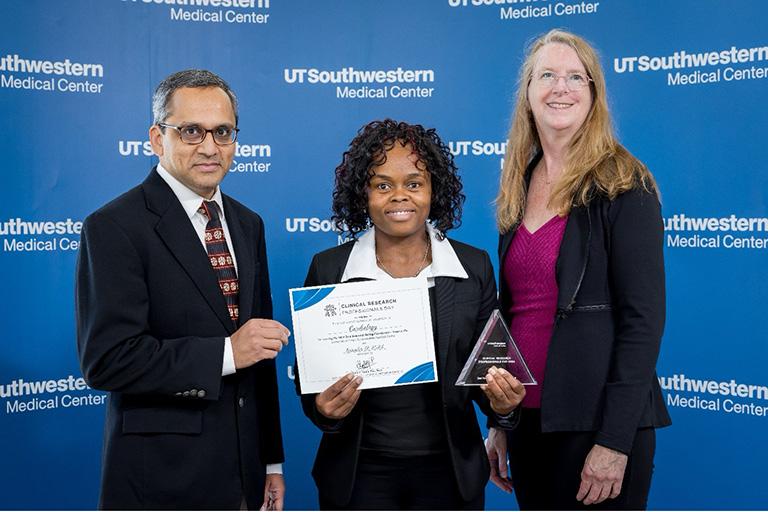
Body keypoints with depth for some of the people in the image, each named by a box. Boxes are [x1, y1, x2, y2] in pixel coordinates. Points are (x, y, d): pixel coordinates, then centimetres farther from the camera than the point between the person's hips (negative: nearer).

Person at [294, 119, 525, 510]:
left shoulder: (474, 268, -2)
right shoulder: (327, 269, -5)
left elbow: (485, 369, 3)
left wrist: (501, 404, -17)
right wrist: (324, 409, -21)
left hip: (450, 470, 1)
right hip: (358, 474, -1)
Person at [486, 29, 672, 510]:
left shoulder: (623, 186, -9)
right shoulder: (519, 186, 9)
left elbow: (644, 318, -13)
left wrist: (614, 441, -17)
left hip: (595, 422, -6)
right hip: (528, 417, 6)